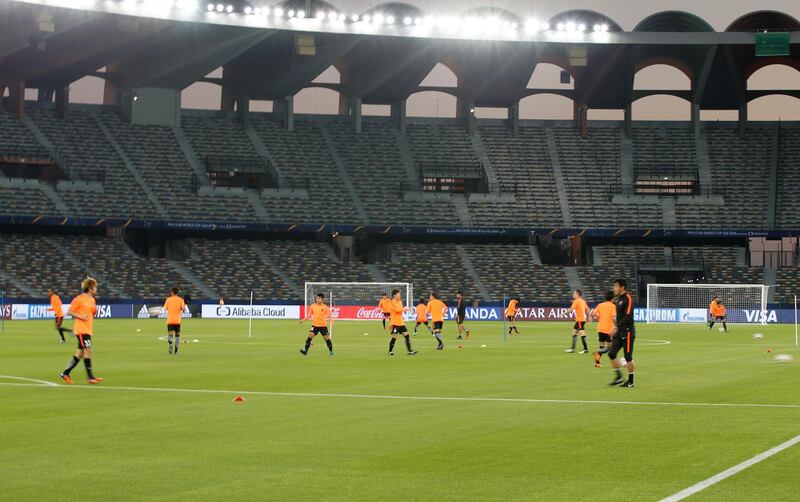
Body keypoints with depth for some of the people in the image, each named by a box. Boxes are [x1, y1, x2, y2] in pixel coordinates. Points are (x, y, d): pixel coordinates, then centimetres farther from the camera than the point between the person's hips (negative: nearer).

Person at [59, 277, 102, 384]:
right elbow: (69, 312, -9)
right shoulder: (79, 299, -10)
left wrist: (95, 311, 2)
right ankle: (91, 377, -12)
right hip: (81, 329, -9)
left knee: (80, 353, 9)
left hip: (88, 330, 9)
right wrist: (80, 317, -20)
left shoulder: (92, 300, 14)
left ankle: (65, 373, 17)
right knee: (88, 350, -13)